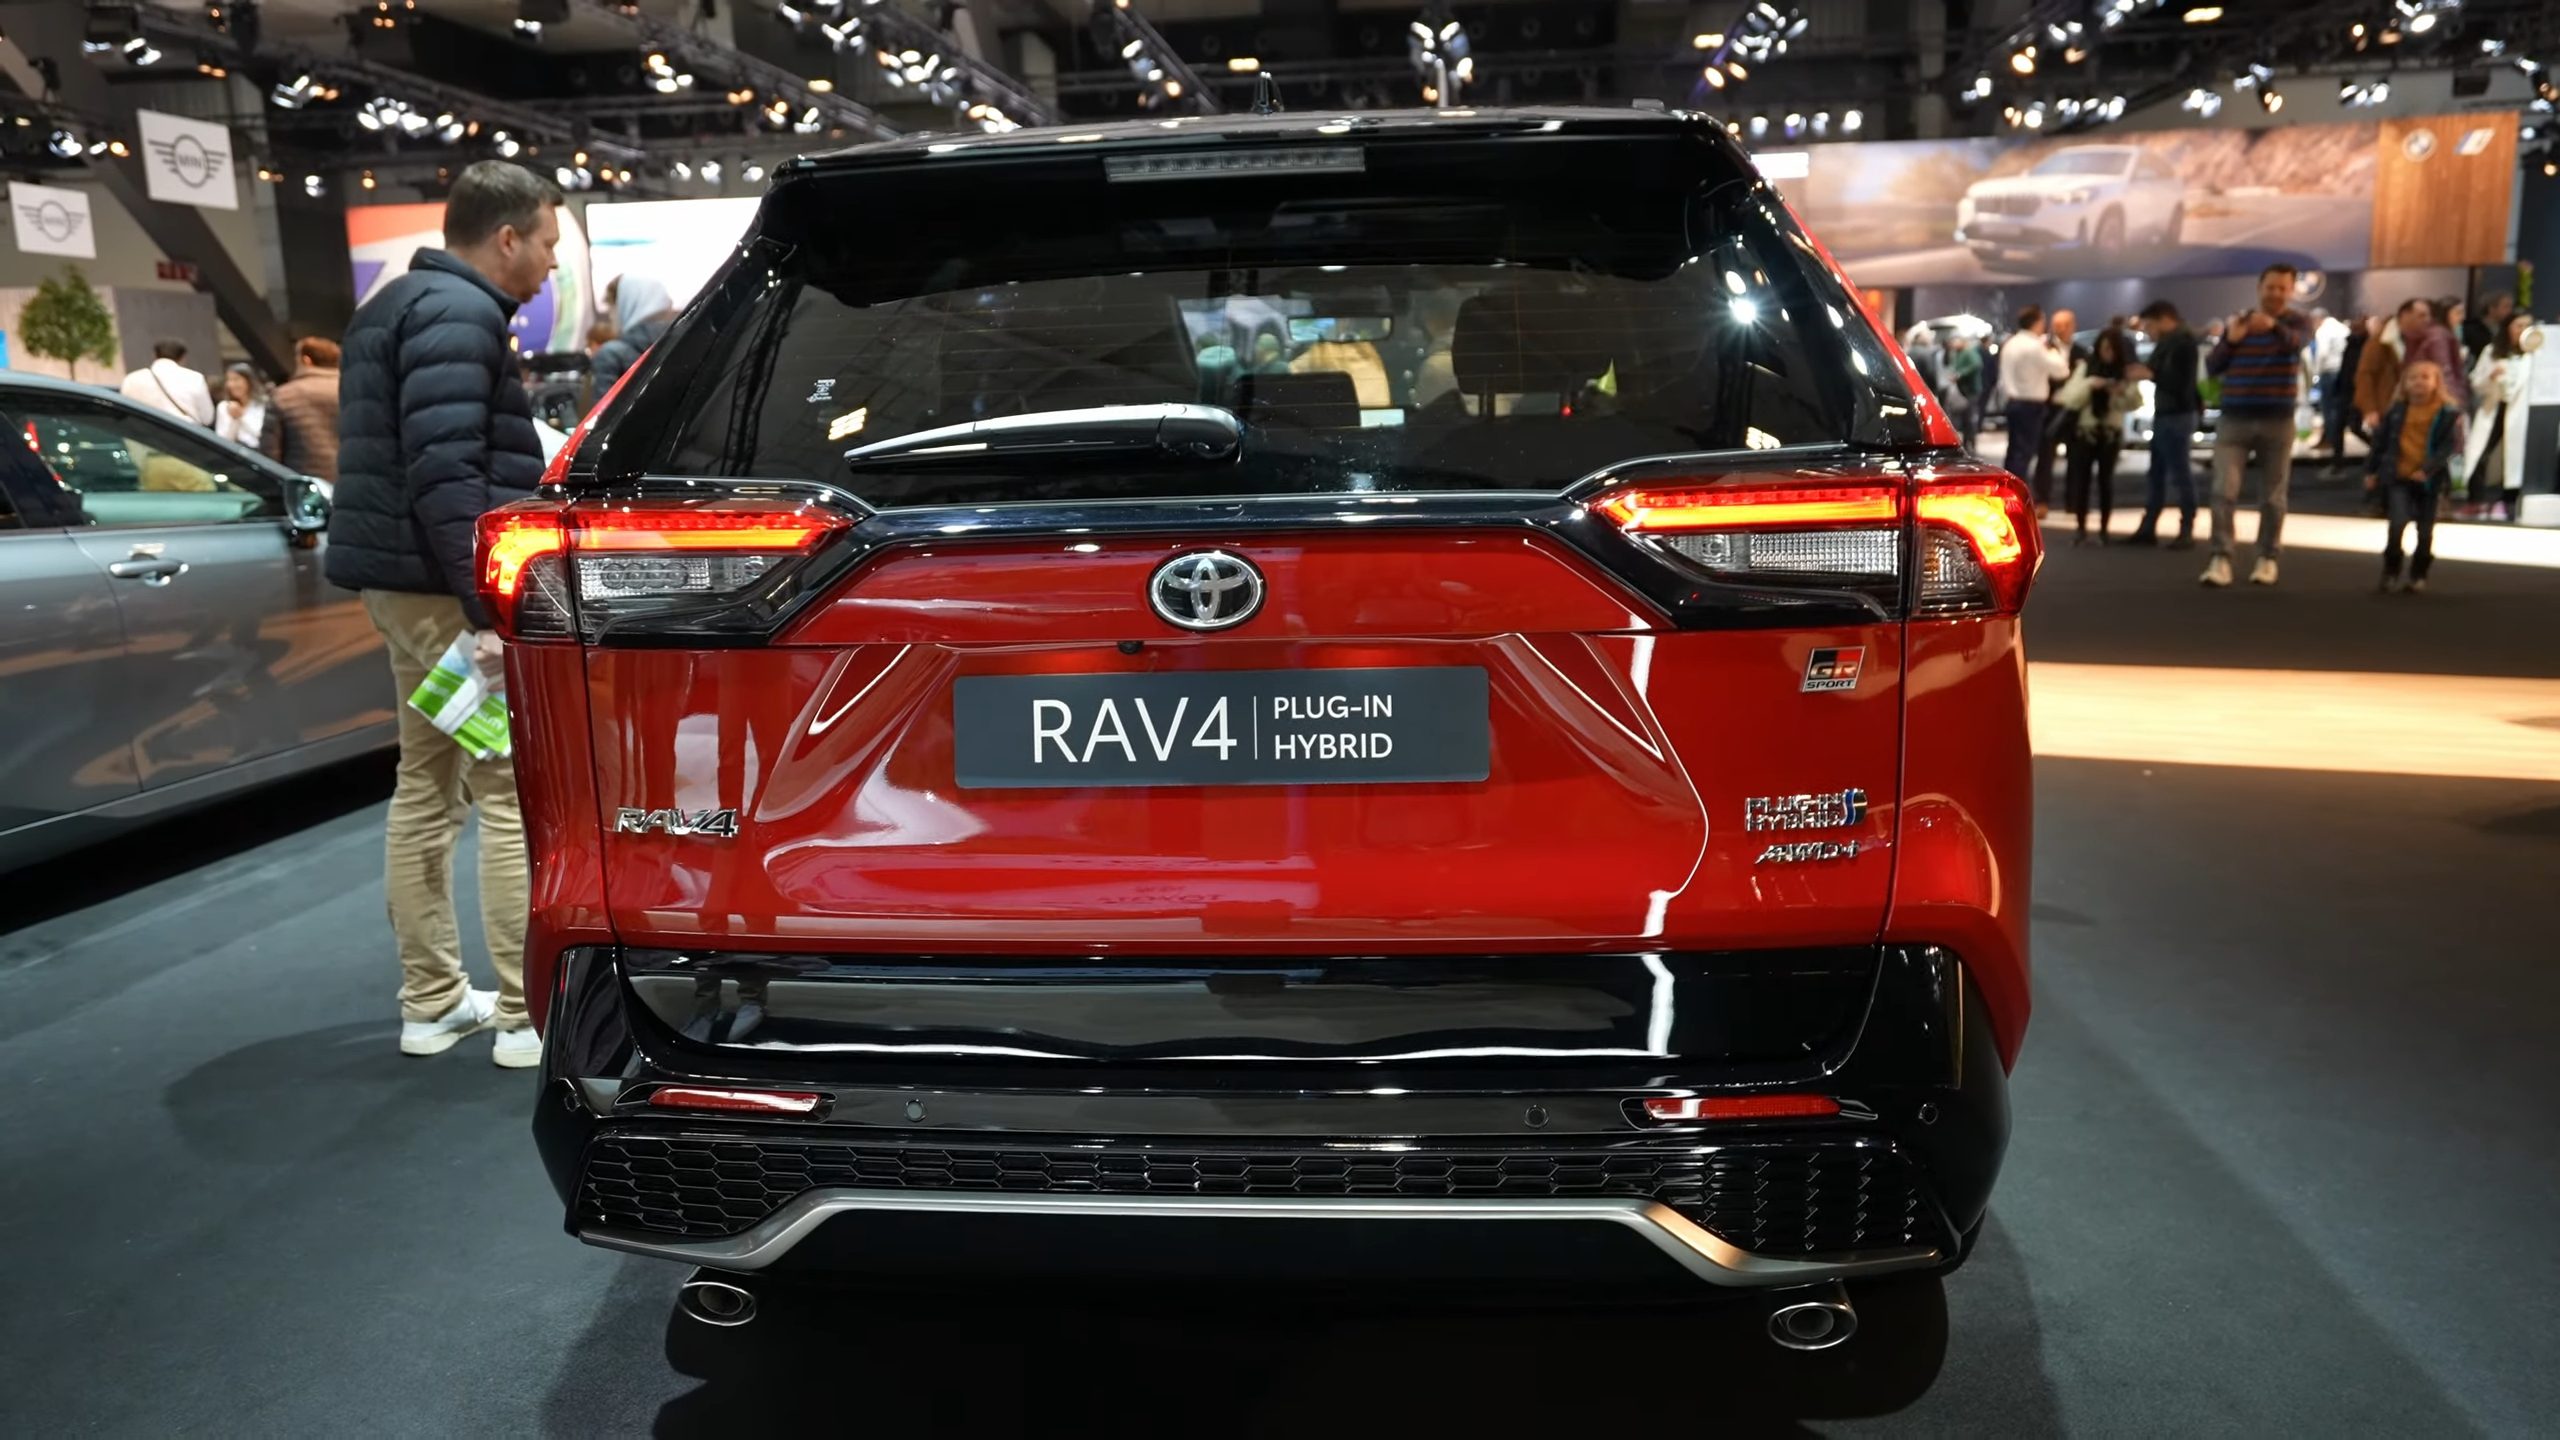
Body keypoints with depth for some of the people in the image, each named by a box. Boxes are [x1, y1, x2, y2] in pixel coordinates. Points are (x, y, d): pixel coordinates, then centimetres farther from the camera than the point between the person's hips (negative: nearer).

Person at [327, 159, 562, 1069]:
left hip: (405, 580, 11)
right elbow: (443, 470, -23)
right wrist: (485, 607, -25)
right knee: (512, 791, -7)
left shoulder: (405, 303, 19)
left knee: (427, 786, 13)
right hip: (448, 583, -11)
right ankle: (527, 1016, -3)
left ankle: (432, 1002, 20)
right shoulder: (457, 313, -13)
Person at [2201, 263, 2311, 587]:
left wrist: (2273, 325, -45)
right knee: (2224, 491, -10)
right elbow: (2212, 367, 5)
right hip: (2233, 419, 2)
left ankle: (2268, 558, 16)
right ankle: (2221, 558, -10)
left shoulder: (2297, 322, 1)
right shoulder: (2237, 323, 11)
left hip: (2277, 422, -1)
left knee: (2272, 496, 5)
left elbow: (2295, 342, -24)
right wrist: (2230, 341, -14)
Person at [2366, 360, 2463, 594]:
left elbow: (2451, 446, -10)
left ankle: (2419, 575, 24)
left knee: (2425, 531, 8)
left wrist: (2428, 469, -21)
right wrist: (2371, 470, 8)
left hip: (2428, 481, 0)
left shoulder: (2448, 413, -6)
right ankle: (2390, 572, 1)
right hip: (2397, 478, 0)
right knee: (2398, 522, -15)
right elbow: (2380, 441, 9)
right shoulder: (2396, 411, 2)